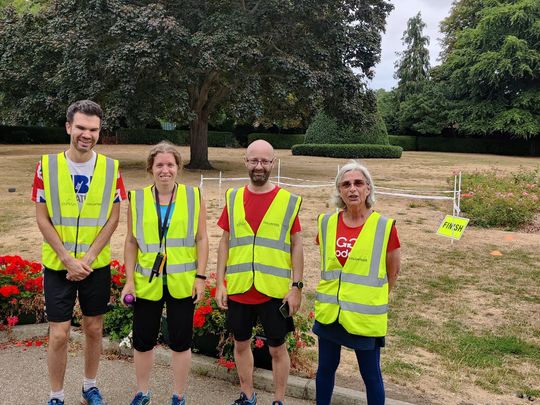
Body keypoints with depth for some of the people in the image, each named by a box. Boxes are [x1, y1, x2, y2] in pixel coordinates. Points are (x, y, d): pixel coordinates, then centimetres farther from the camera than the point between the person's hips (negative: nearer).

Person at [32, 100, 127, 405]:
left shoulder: (111, 168, -5)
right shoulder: (47, 166, -6)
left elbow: (112, 219, -4)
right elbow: (42, 219, -5)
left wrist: (87, 259, -11)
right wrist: (68, 260, -12)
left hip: (97, 265, 1)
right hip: (58, 265, -1)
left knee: (94, 329, 13)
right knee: (59, 334, 3)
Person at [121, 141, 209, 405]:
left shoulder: (194, 197, -1)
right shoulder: (137, 199, 2)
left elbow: (201, 239, -1)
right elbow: (131, 242, 5)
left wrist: (200, 277, -6)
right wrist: (129, 280, -1)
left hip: (182, 283, -1)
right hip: (147, 283, 2)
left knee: (180, 343, 9)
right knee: (142, 342, 13)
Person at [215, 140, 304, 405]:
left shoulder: (288, 201, -5)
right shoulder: (233, 198, 3)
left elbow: (296, 245, -2)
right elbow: (225, 242, 6)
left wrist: (296, 286, -6)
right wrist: (220, 283, 2)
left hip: (275, 290, -3)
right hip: (238, 289, 3)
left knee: (277, 348, 9)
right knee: (241, 343, 17)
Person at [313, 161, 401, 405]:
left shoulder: (384, 226, -11)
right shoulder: (327, 223, -1)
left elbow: (393, 272, 1)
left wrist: (374, 299, 8)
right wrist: (333, 292, 13)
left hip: (365, 316, -3)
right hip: (329, 312, 3)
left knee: (370, 374, 10)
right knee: (325, 368, 16)